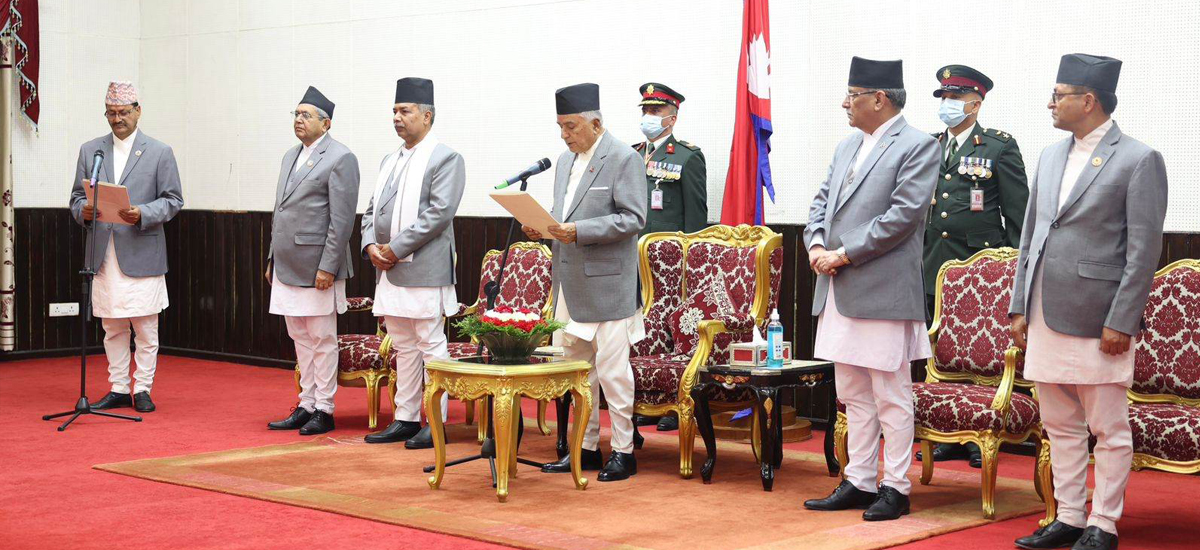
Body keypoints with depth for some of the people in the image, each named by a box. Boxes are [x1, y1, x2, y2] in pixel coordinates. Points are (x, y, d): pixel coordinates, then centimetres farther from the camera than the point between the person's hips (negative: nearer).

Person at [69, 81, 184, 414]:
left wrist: (142, 214, -17)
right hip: (104, 257, 3)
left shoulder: (159, 152, 3)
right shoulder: (90, 151, 12)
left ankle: (142, 390, 8)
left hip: (142, 254, -3)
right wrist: (83, 210, -10)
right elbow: (76, 197, 13)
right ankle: (118, 389, 16)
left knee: (146, 329, 0)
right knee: (112, 329, 8)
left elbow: (172, 200, 0)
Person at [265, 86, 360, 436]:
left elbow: (342, 220, -14)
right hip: (287, 268, 8)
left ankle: (324, 411, 5)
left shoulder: (340, 159, -9)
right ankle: (306, 406, 20)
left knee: (322, 340, -1)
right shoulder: (291, 157, 17)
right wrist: (273, 259, 17)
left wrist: (328, 267, -18)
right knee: (301, 339, 13)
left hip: (316, 268, -8)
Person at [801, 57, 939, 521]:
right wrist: (816, 246, -2)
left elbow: (904, 215, -15)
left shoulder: (917, 147, -7)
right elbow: (822, 200, 19)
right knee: (854, 396, 14)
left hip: (883, 291, -8)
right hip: (839, 292, 8)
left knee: (891, 397, -1)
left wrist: (843, 255, -15)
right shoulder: (847, 146, 18)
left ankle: (895, 488, 7)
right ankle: (858, 483, 21)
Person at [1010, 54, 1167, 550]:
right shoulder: (1051, 157, 14)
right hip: (1046, 319, 7)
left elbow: (1144, 249, -10)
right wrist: (1020, 306, 12)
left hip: (1097, 321, -7)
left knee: (1110, 430, 2)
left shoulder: (1138, 160, -7)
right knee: (1060, 427, 14)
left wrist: (1120, 323, -14)